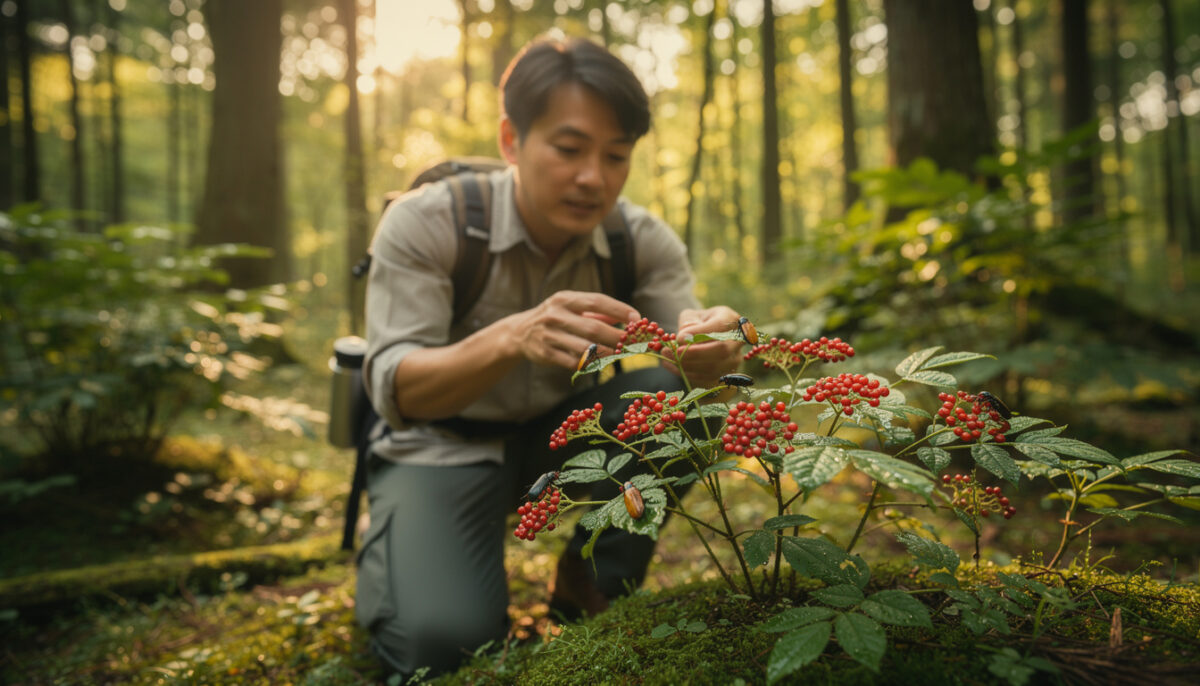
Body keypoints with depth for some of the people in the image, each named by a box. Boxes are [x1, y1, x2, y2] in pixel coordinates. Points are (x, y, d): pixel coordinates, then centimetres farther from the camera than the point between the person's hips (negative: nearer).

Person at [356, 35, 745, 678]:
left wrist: (709, 354, -45)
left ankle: (590, 587, -3)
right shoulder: (423, 223, -20)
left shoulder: (644, 240, -10)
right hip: (443, 442, -3)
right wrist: (514, 337, -47)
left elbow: (697, 361, -19)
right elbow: (393, 390, -28)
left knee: (676, 398, -24)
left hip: (563, 433, 4)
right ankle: (398, 552, 10)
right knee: (442, 639, -26)